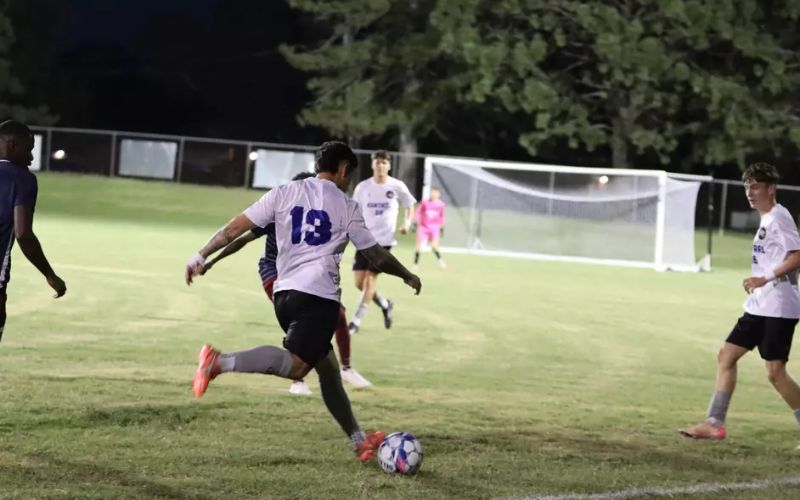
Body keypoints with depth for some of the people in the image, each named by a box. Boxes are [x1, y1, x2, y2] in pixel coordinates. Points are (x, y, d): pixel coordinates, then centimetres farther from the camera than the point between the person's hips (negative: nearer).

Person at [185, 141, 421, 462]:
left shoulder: (284, 193, 14)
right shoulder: (346, 206, 6)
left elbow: (237, 226, 6)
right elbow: (376, 256, 12)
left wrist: (202, 256, 11)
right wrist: (408, 277, 28)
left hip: (284, 293, 7)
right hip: (318, 294, -7)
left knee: (328, 368, 18)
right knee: (296, 364, -22)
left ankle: (359, 441, 26)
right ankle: (220, 362, -39)